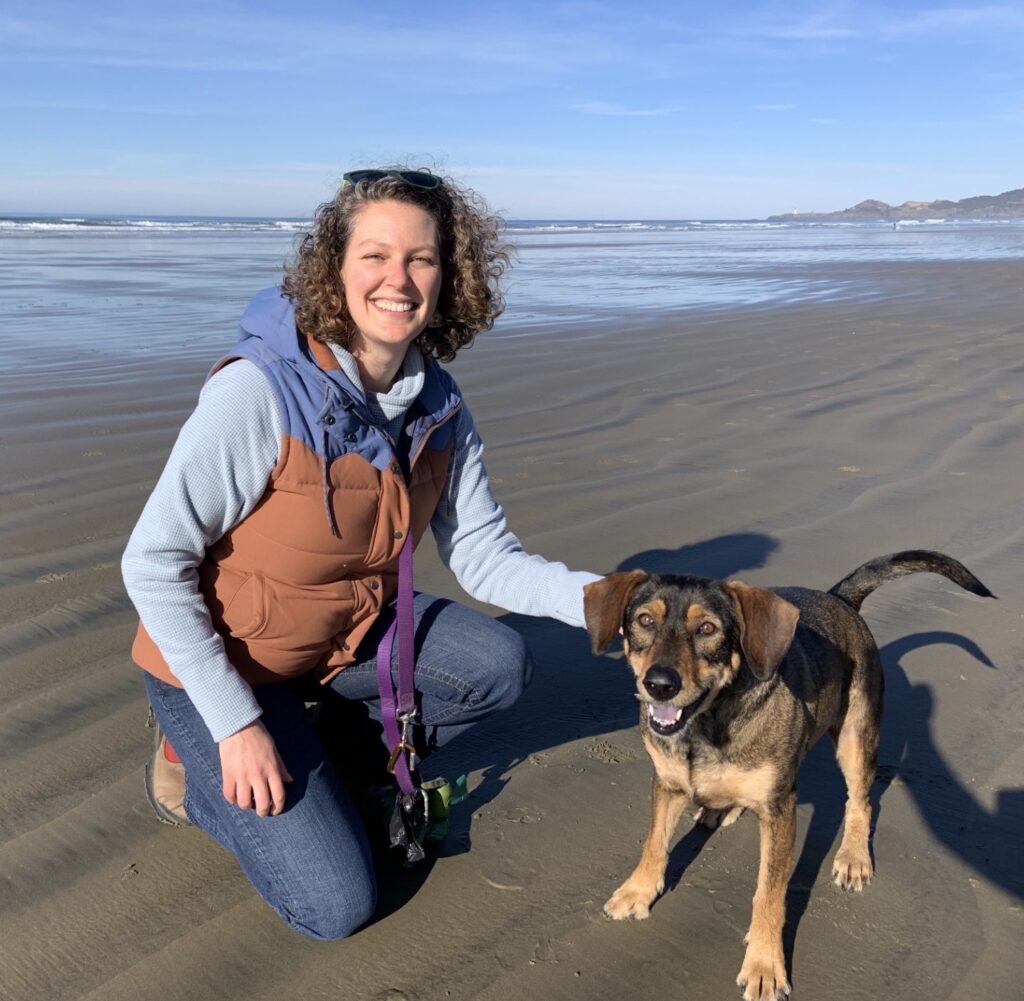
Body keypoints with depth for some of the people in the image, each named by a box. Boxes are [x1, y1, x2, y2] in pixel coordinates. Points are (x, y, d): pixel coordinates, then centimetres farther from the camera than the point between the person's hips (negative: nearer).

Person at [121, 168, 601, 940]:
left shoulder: (440, 404, -9)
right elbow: (153, 564, -24)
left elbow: (484, 557, -8)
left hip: (345, 632, 6)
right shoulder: (258, 392, -29)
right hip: (221, 654, -6)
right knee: (335, 906, -9)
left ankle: (343, 752, 14)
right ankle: (197, 762, 14)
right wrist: (236, 723, -23)